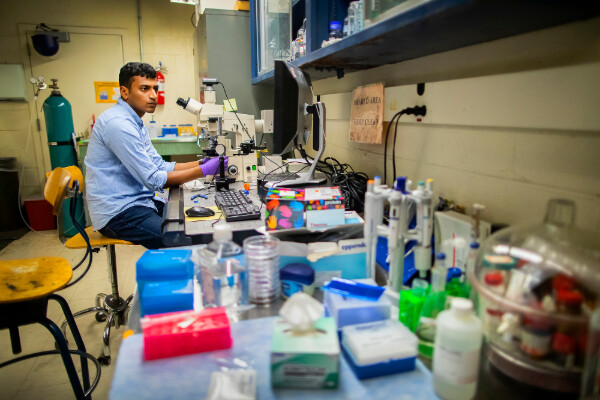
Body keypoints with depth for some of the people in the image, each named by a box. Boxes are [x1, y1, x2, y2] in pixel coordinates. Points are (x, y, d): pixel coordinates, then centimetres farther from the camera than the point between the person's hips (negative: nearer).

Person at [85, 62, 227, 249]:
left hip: (138, 202, 10)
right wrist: (203, 171, -17)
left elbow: (161, 167, 12)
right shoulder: (118, 123, -17)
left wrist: (202, 163, 0)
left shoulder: (135, 122, 15)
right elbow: (153, 180, -19)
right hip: (118, 212, -9)